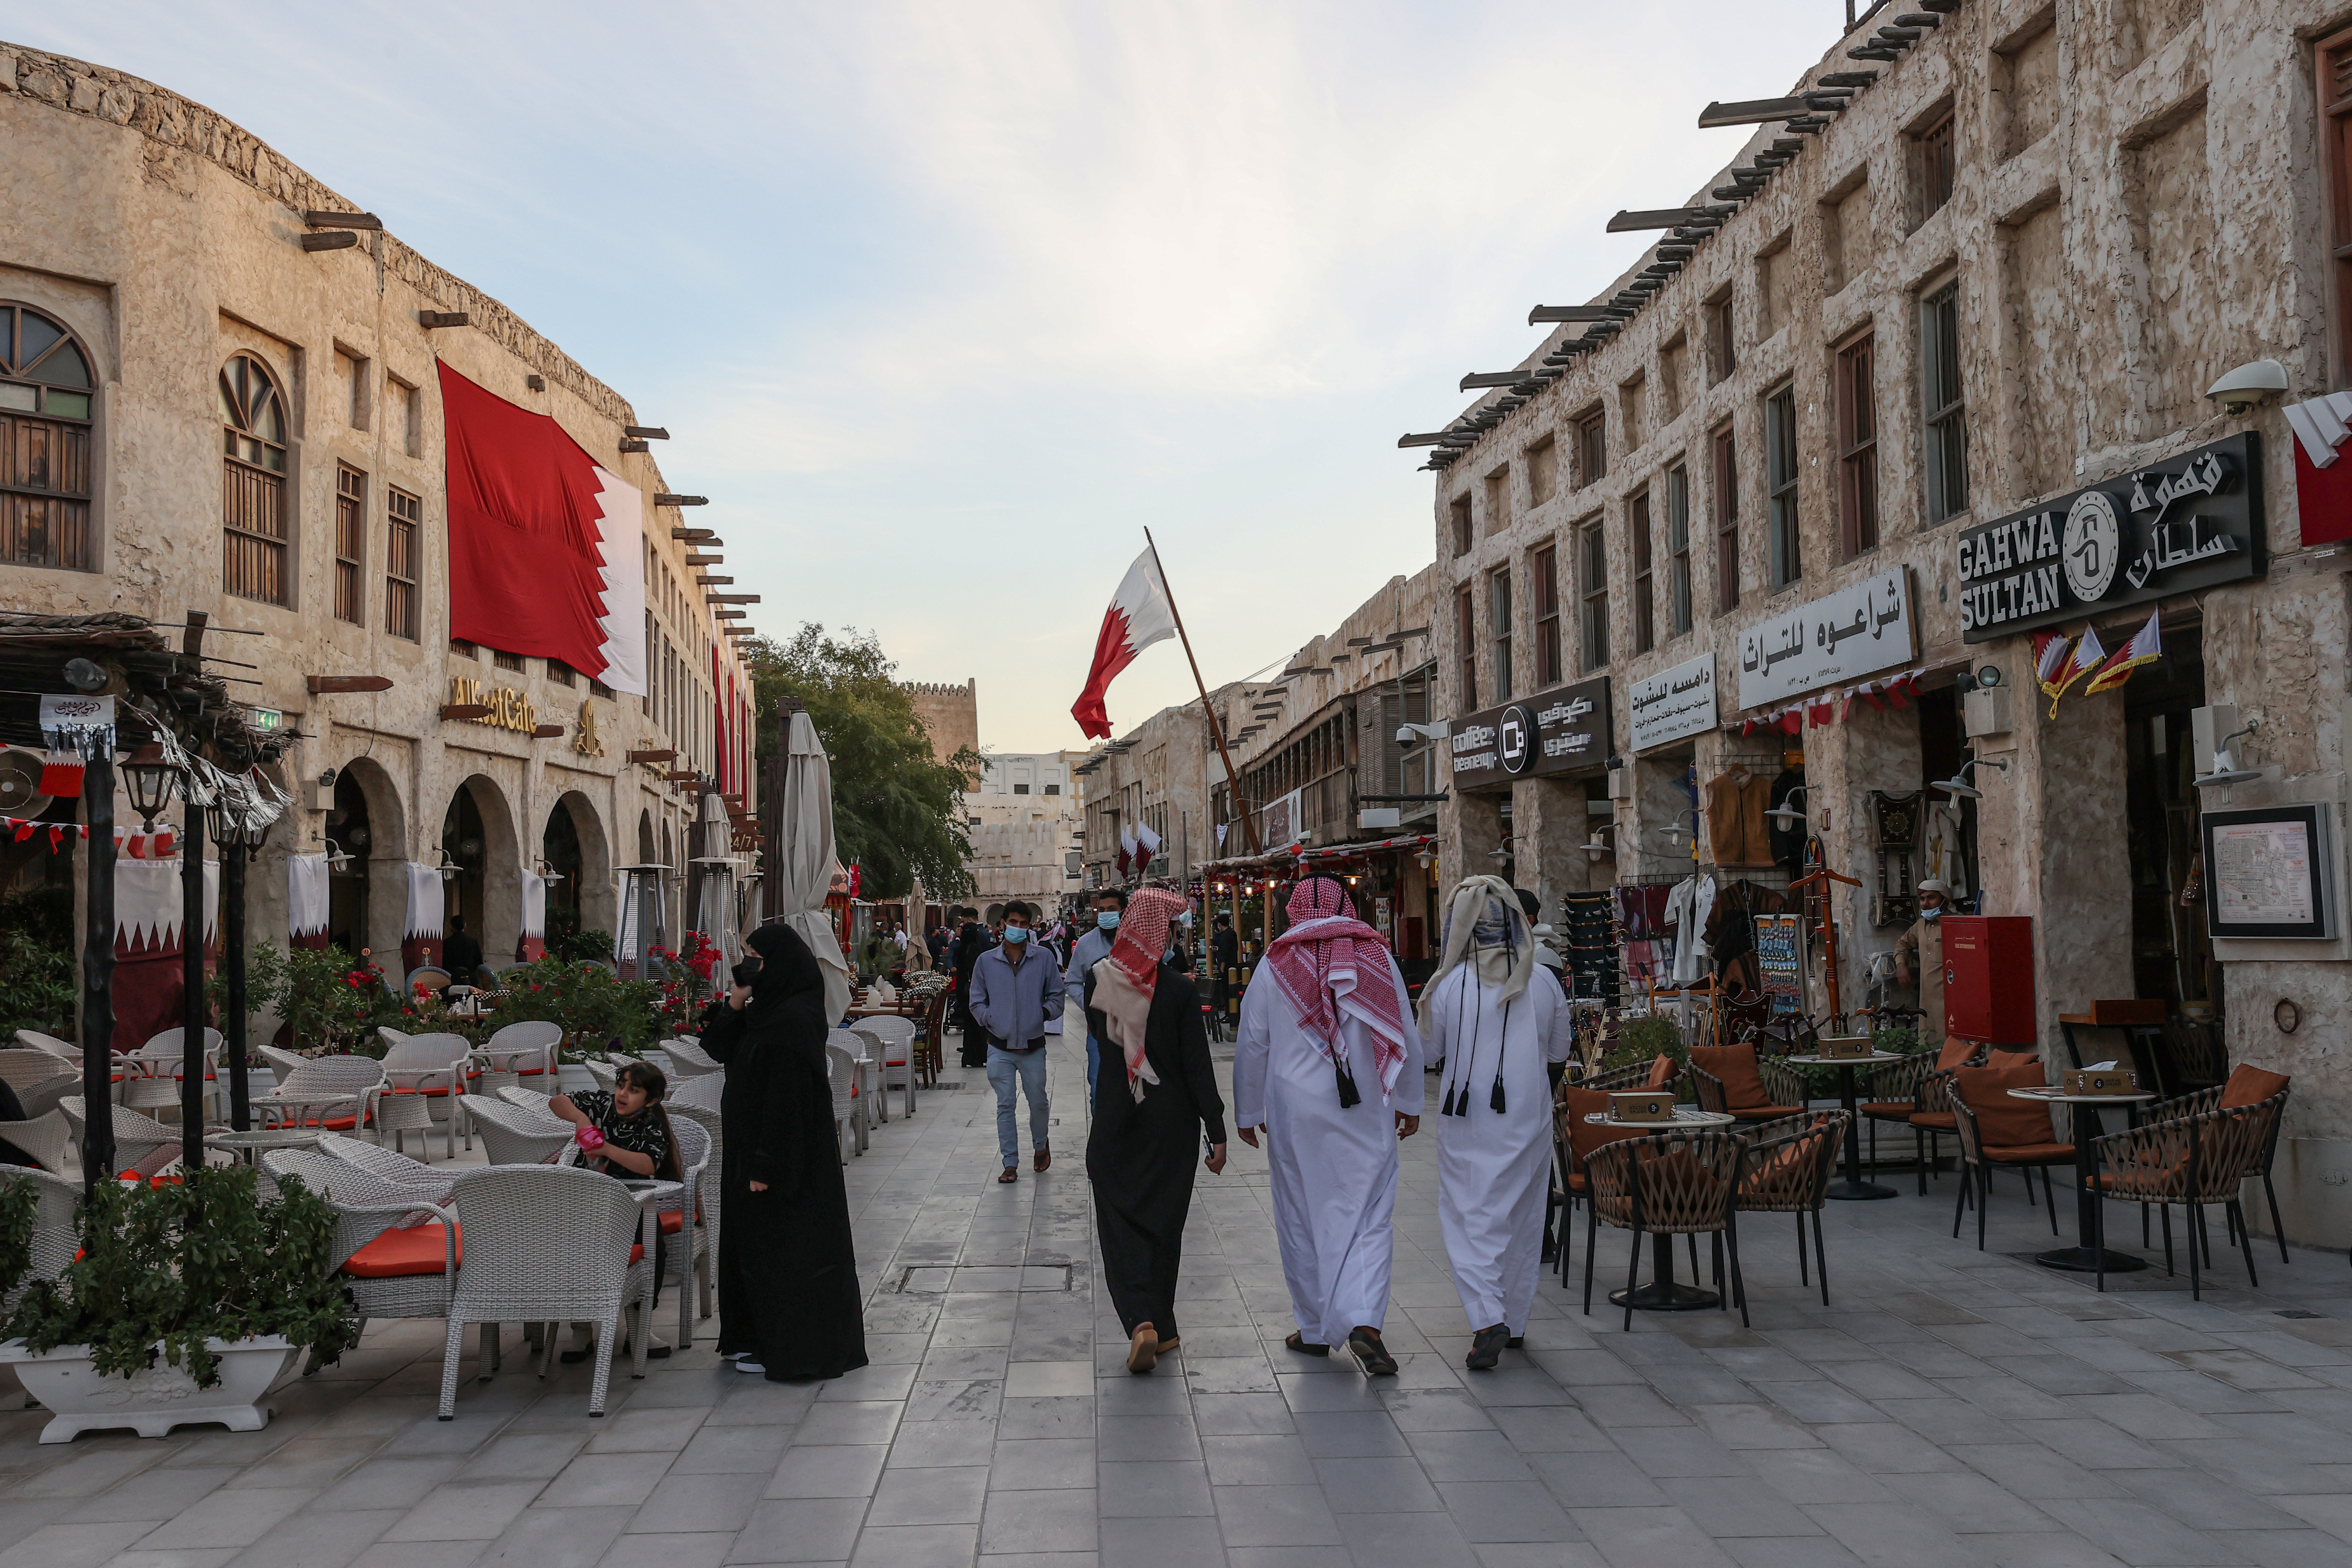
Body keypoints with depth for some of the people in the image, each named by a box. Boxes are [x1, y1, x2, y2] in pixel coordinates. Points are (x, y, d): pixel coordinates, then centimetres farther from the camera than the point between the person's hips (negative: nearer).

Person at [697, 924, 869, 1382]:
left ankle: (785, 1351, 9)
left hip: (787, 1154, -10)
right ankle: (761, 1339, 29)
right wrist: (734, 1003, -4)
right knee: (752, 1240, 18)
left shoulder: (792, 1020, -22)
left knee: (779, 1249, -1)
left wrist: (765, 1165, -24)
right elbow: (719, 1048, 12)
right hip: (754, 1148, 10)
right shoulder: (768, 1011, 8)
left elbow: (786, 1097, -25)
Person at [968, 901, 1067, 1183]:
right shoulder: (986, 961, 3)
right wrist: (990, 1020, -7)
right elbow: (977, 1001, 8)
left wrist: (1043, 1013, -11)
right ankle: (1010, 1163, 9)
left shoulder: (1044, 959, 0)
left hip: (1033, 1045, 0)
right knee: (1005, 1106, 2)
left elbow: (1056, 997, 5)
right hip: (1000, 1047, 0)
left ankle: (1040, 1146, 37)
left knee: (1038, 1102, 10)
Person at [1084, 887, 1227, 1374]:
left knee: (1120, 1222, 6)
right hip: (1171, 1124, -1)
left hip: (1113, 1120, 1)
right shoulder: (1180, 990, -13)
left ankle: (1140, 1321, -14)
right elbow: (1198, 1065, -11)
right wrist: (1216, 1130, -6)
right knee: (1163, 1222, 13)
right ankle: (1161, 1328, 22)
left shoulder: (1097, 980, -6)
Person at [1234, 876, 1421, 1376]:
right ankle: (1364, 1322, -15)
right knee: (1369, 1219, 2)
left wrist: (1247, 1112, 15)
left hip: (1294, 1113, 0)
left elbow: (1251, 1046, 4)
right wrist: (1408, 1103, 16)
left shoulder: (1275, 964, -1)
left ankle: (1315, 1329, 19)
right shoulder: (1378, 957, 0)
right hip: (1367, 1112, 0)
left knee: (1302, 1220, 11)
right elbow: (1407, 1039, 4)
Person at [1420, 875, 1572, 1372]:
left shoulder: (1449, 985, -11)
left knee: (1469, 1217, 3)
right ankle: (1513, 1320, 26)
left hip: (1466, 1119, -2)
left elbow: (1430, 1048, 1)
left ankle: (1487, 1320, -14)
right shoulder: (1543, 984, -4)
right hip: (1529, 1114, 3)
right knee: (1521, 1217, 15)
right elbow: (1558, 1054, 8)